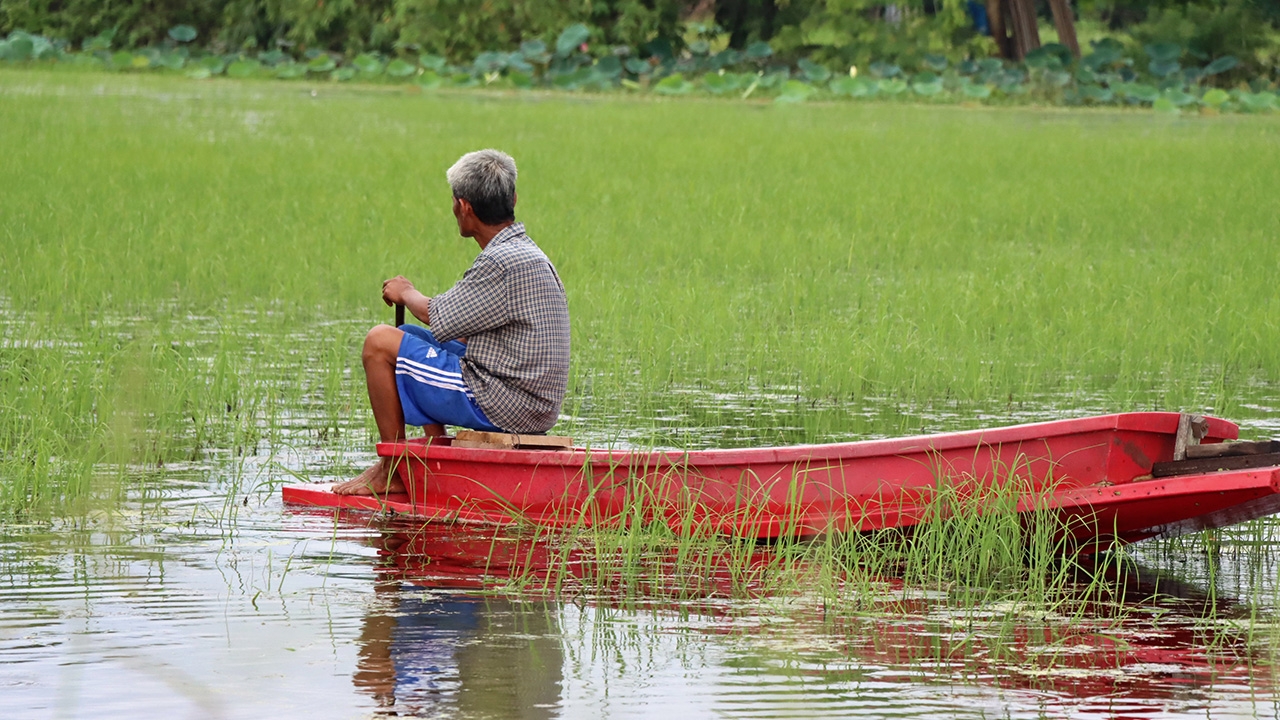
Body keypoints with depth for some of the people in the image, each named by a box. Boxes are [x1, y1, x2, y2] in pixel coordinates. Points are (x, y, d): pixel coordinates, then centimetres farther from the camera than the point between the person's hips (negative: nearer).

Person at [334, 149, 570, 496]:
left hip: (505, 407, -10)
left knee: (380, 343, -9)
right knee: (412, 339, 27)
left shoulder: (506, 263, -20)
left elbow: (440, 319, -13)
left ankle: (392, 471, -1)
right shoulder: (525, 253, 13)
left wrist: (407, 294, 6)